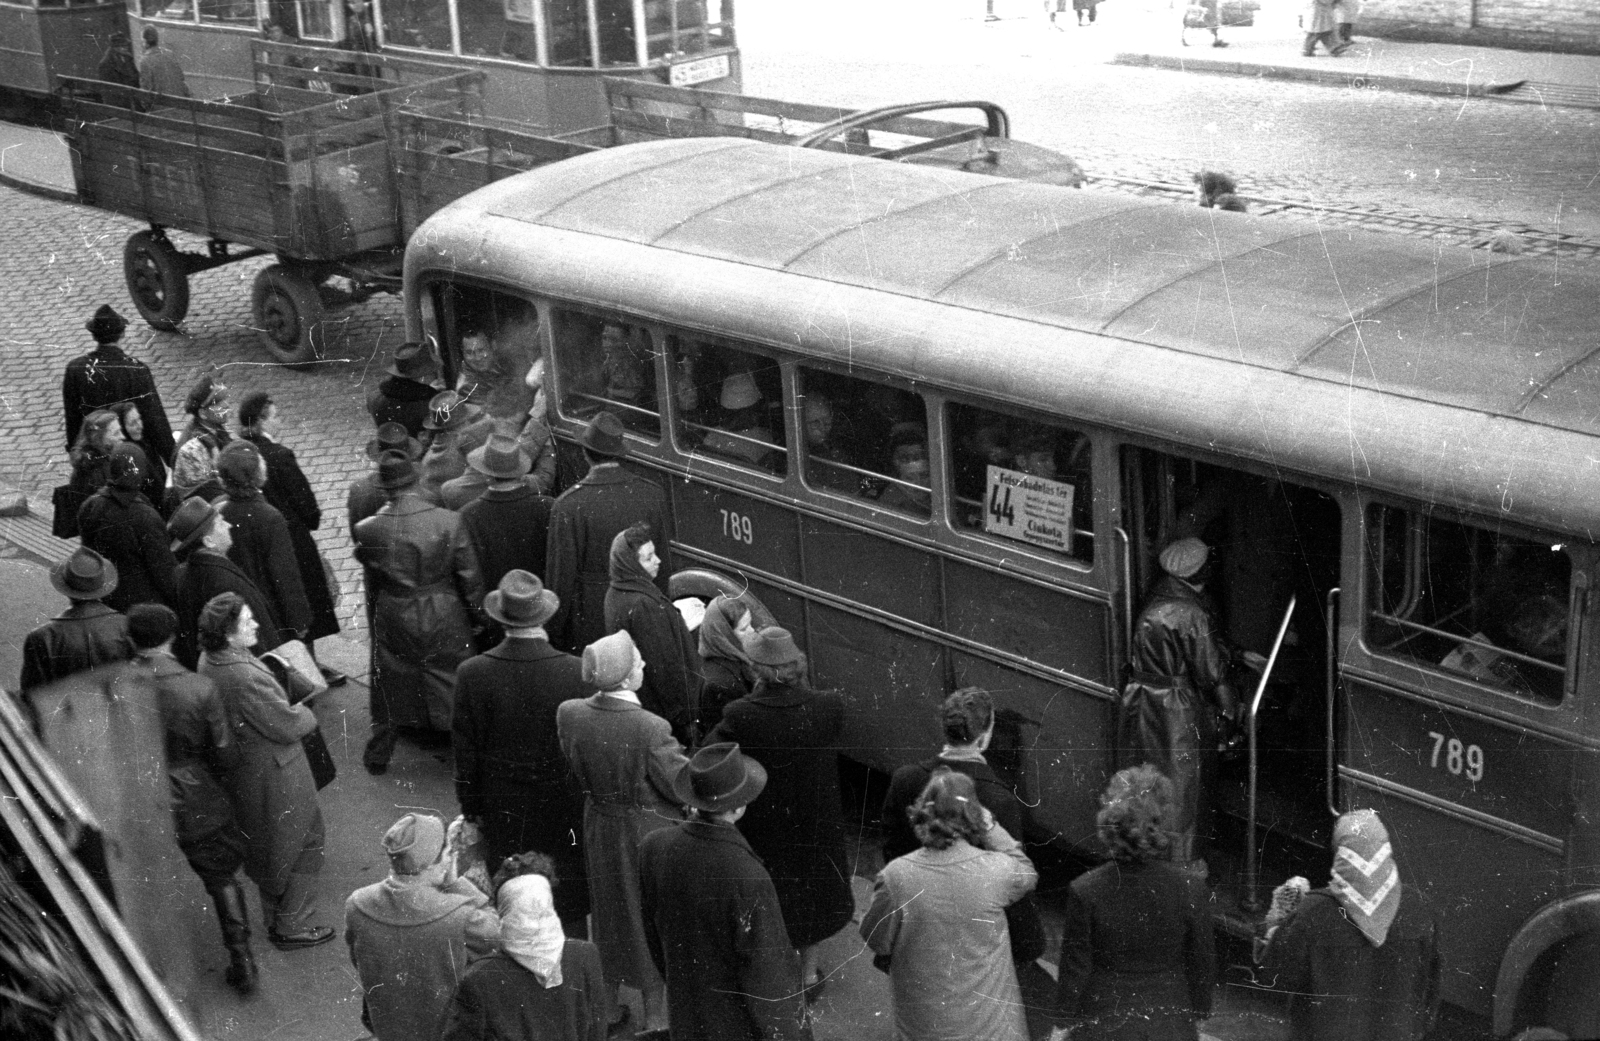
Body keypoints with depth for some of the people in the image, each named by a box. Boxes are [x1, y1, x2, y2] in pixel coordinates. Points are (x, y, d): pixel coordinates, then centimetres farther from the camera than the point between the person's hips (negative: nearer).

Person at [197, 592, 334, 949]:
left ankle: (274, 919, 41)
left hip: (242, 775, 9)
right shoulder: (246, 677, -35)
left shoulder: (208, 662, -5)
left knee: (264, 847, 25)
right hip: (275, 775, -9)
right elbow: (288, 726, -26)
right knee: (303, 843, 11)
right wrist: (306, 715, -4)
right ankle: (292, 926, 21)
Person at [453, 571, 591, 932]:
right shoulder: (577, 673, -19)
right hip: (566, 811, -1)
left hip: (503, 811, 1)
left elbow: (465, 753, -5)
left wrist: (471, 808, 9)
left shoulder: (472, 674, -16)